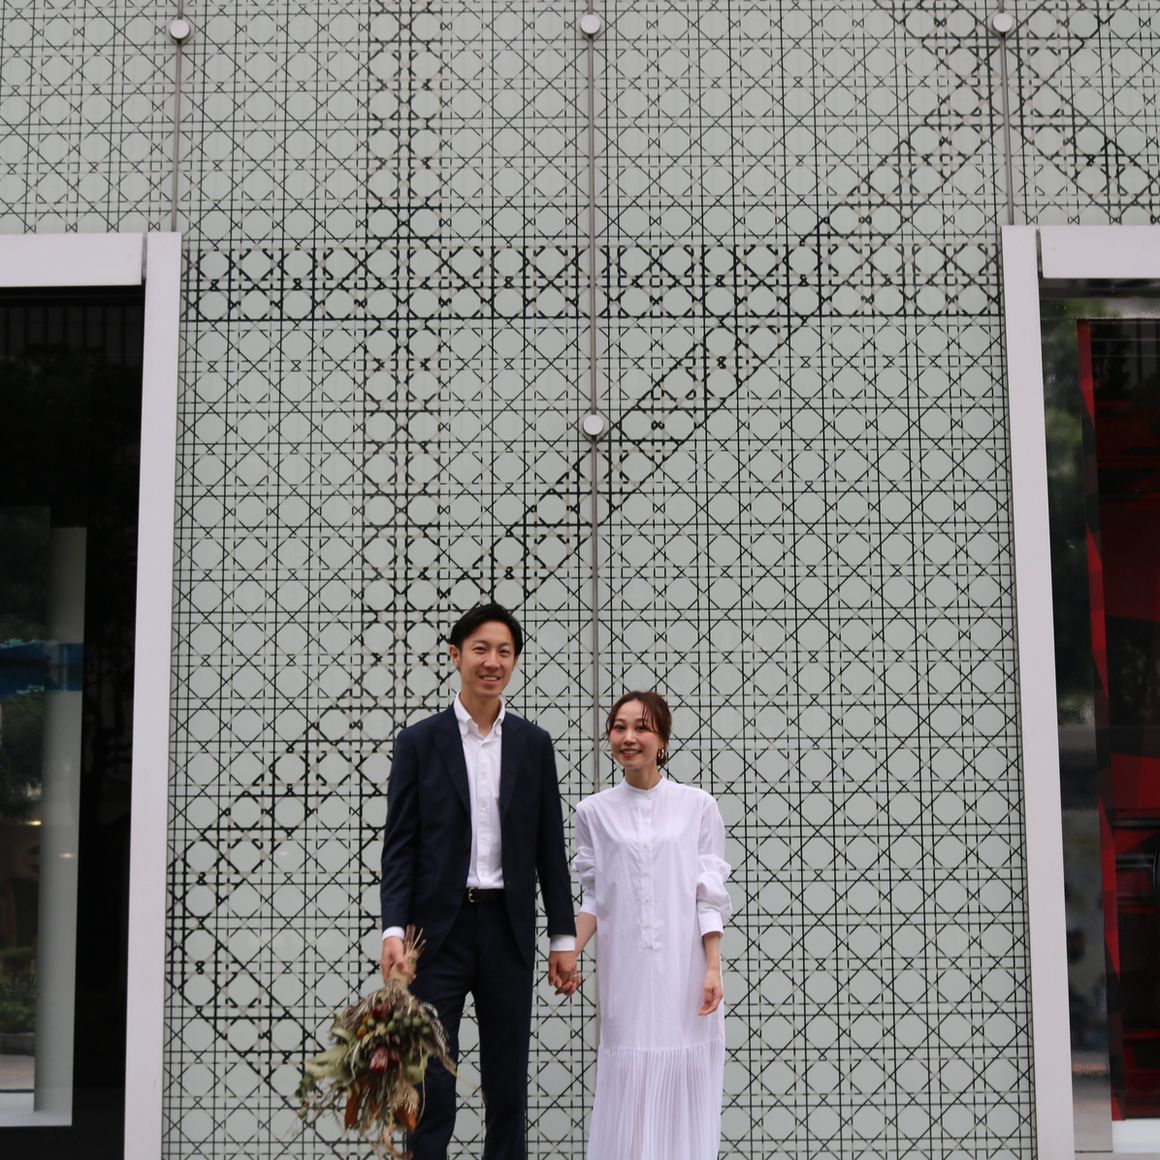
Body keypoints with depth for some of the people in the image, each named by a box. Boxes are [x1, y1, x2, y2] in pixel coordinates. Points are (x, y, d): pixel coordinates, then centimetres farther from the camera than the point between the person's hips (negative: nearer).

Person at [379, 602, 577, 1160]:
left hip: (507, 929, 2)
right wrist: (393, 931, -13)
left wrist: (564, 937, 5)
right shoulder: (419, 742, 1)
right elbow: (399, 846, -2)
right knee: (430, 1084, -2)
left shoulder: (533, 743, 7)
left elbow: (549, 847, 8)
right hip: (439, 928, -2)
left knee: (508, 1083, 9)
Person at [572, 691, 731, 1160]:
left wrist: (713, 968, -7)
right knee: (628, 1083, 0)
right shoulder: (594, 812, 5)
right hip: (624, 971, 1)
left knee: (683, 1082, 1)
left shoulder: (697, 806, 1)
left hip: (684, 968, -1)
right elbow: (593, 898, 8)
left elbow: (709, 896, 0)